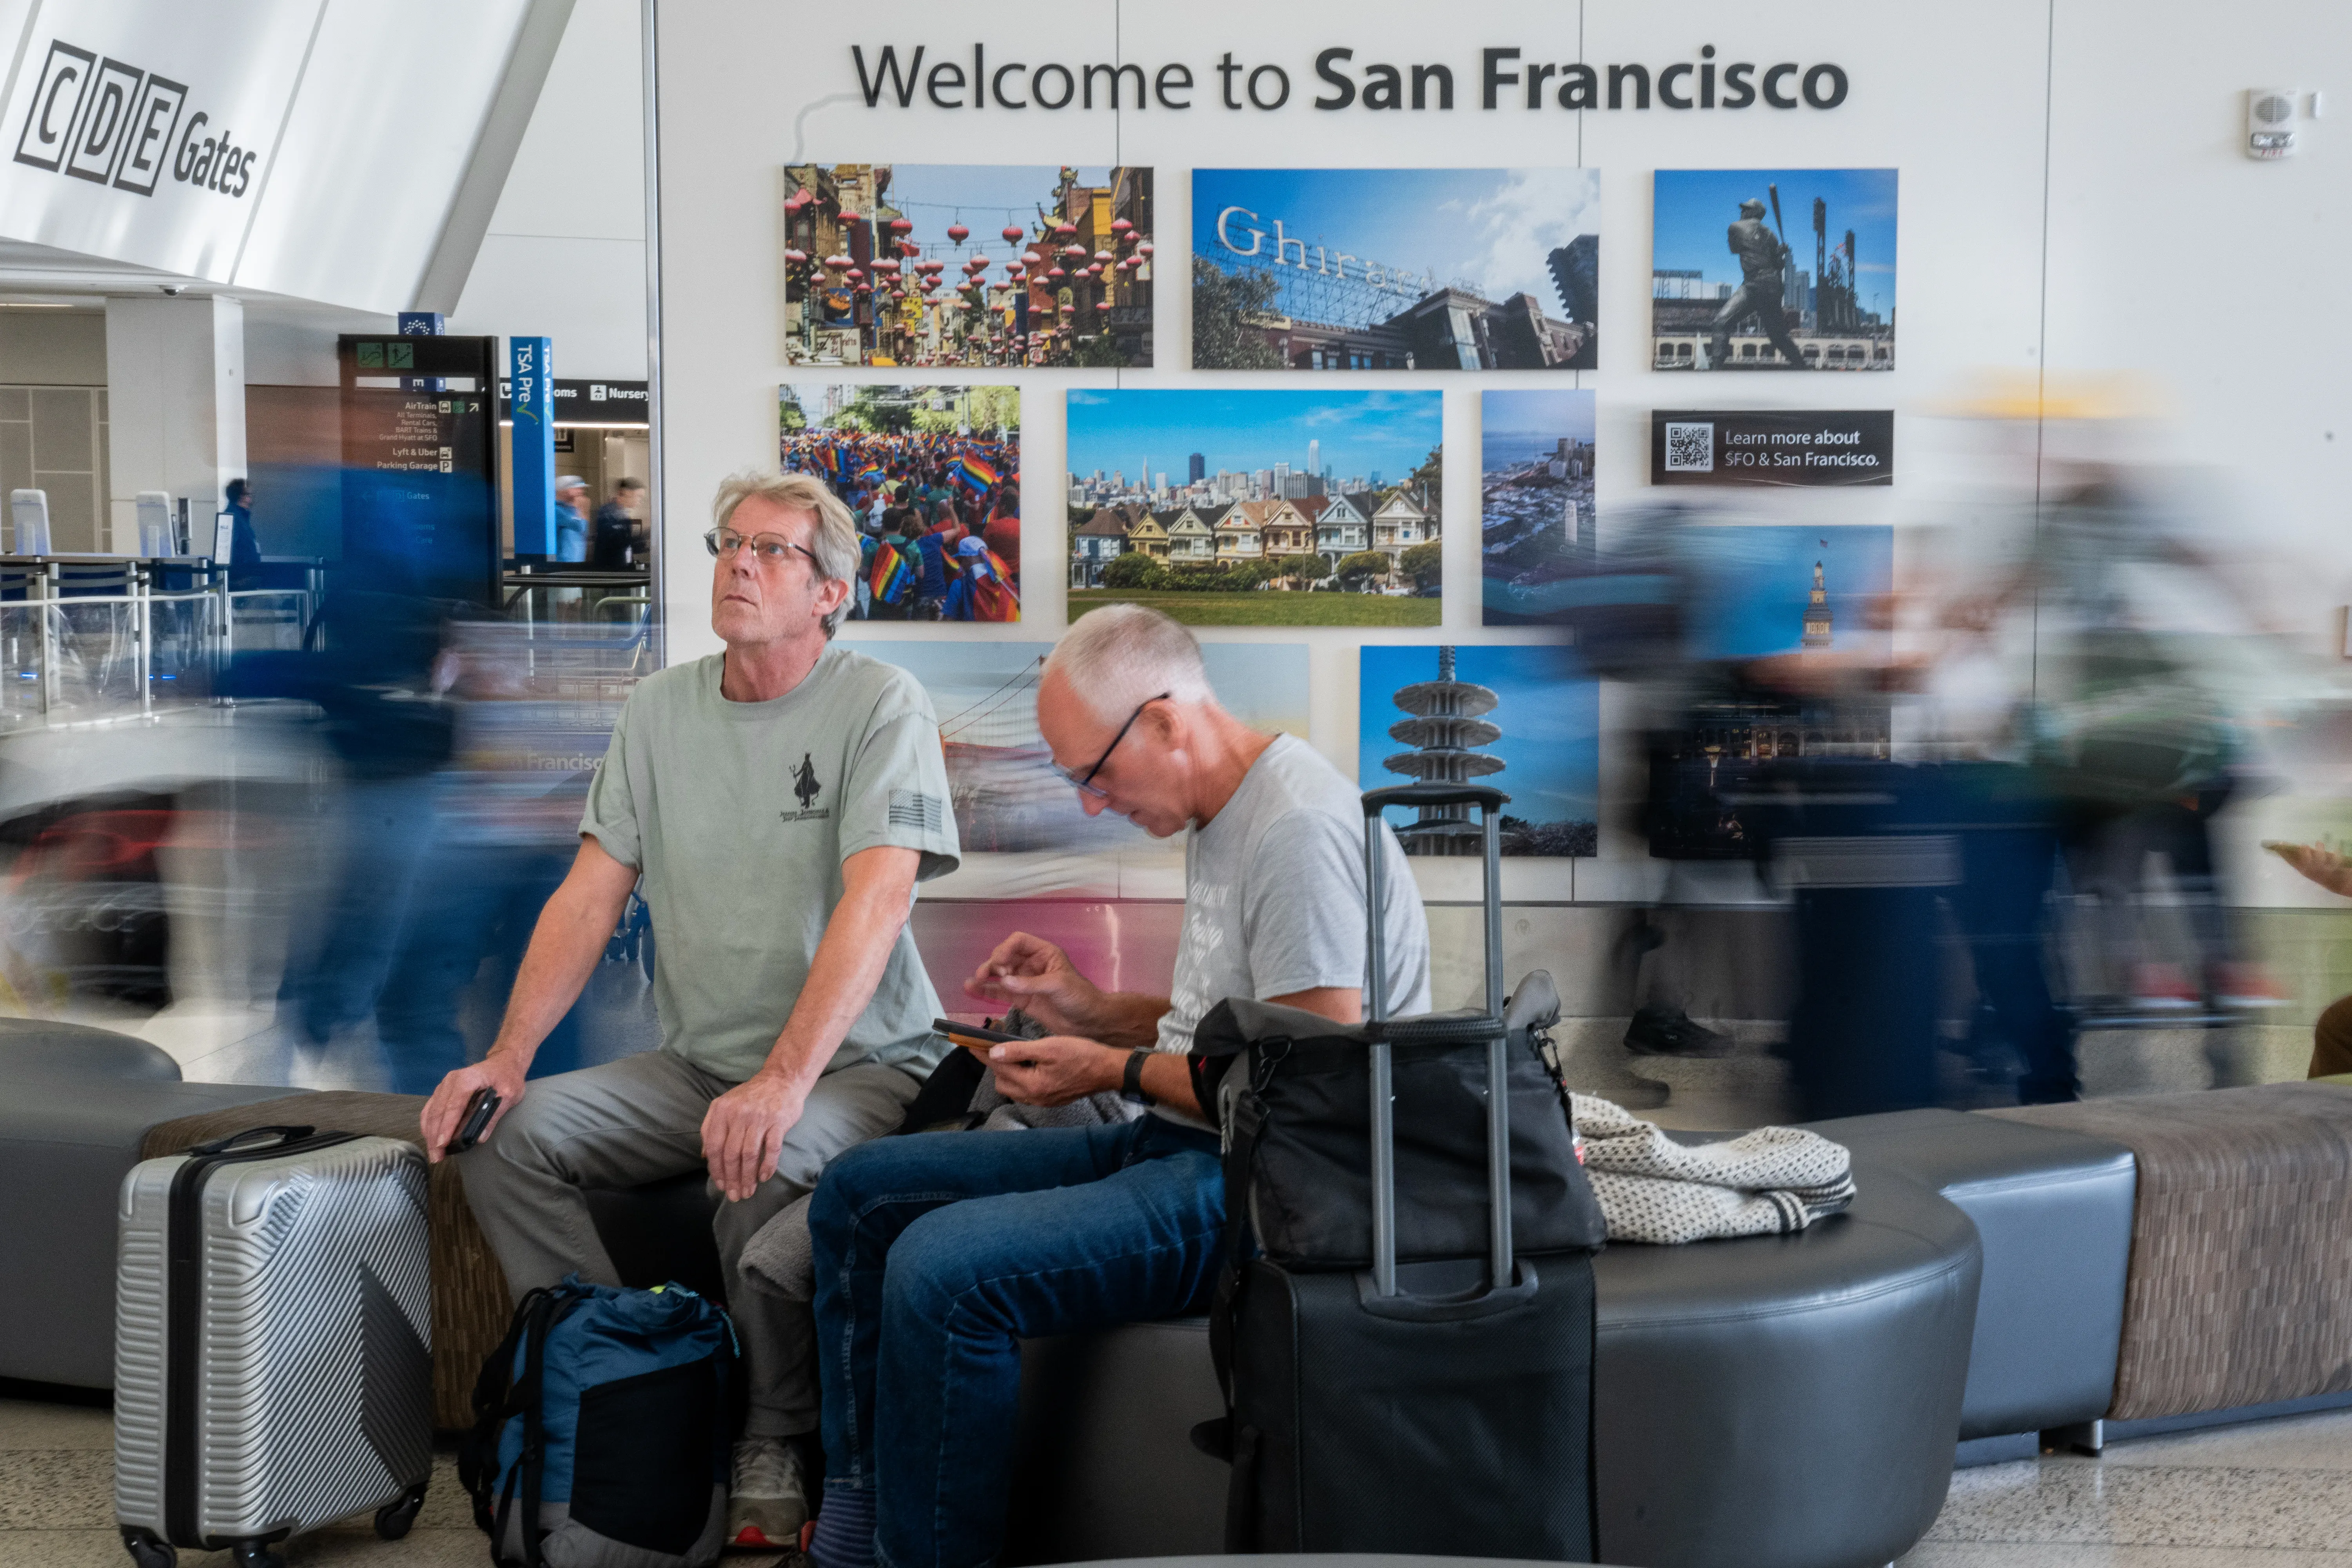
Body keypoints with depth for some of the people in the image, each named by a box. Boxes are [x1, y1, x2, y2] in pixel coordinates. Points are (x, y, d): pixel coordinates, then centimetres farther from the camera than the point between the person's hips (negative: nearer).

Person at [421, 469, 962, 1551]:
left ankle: (776, 1447, -11)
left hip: (858, 1064, -5)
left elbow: (876, 899, -22)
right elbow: (590, 895, 7)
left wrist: (782, 1082, -33)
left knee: (761, 1169, -35)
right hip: (694, 1063, 6)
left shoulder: (880, 705, -9)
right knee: (506, 1132, -15)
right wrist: (507, 1054, -7)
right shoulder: (660, 709, 9)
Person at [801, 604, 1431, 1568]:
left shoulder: (1300, 829, -18)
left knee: (941, 1270, -29)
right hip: (1179, 1145, 11)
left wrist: (1120, 1071, -13)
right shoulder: (1222, 816, 14)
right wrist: (1089, 1010, 10)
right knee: (860, 1193, 9)